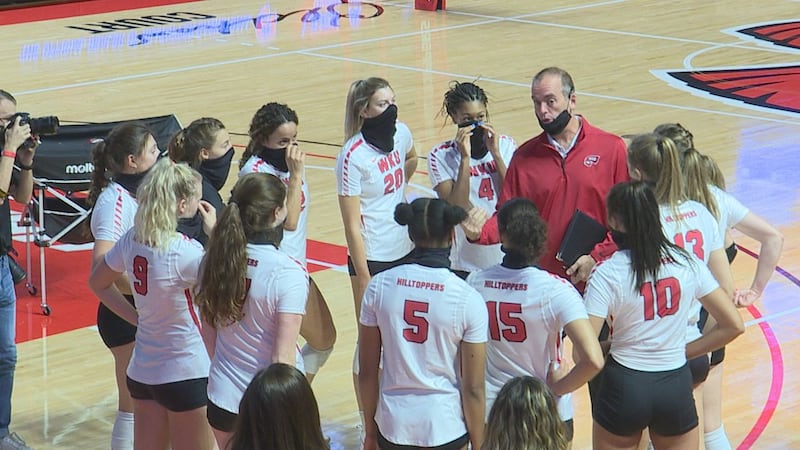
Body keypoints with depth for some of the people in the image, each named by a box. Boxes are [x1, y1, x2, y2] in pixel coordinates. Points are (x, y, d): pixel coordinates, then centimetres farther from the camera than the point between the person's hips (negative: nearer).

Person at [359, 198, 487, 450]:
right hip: (446, 427, -2)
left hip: (393, 425, 2)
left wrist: (370, 429, 12)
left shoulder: (380, 286, -6)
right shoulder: (468, 300, -13)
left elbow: (367, 372, 0)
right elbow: (473, 388, -9)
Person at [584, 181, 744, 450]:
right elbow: (734, 325, 2)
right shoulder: (687, 263, -2)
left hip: (624, 387, -3)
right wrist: (685, 352, 8)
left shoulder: (607, 274, -13)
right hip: (677, 387, 3)